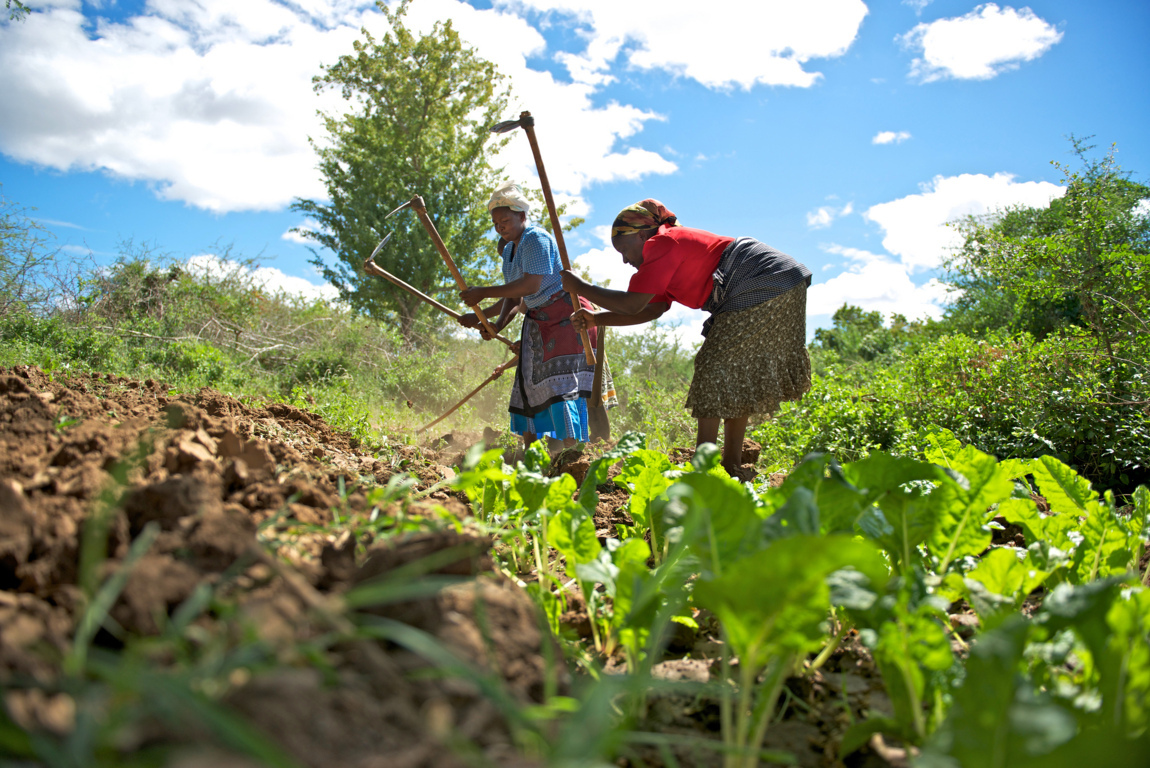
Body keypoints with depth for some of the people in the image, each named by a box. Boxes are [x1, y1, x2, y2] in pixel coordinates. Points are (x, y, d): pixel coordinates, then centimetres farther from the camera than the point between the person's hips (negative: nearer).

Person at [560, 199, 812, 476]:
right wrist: (597, 319, 12)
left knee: (715, 373, -7)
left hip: (765, 289, -11)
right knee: (734, 378, 13)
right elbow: (652, 309, 18)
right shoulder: (672, 248, 20)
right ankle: (731, 465, 16)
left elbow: (631, 304, -19)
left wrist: (579, 286, -8)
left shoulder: (662, 245, -12)